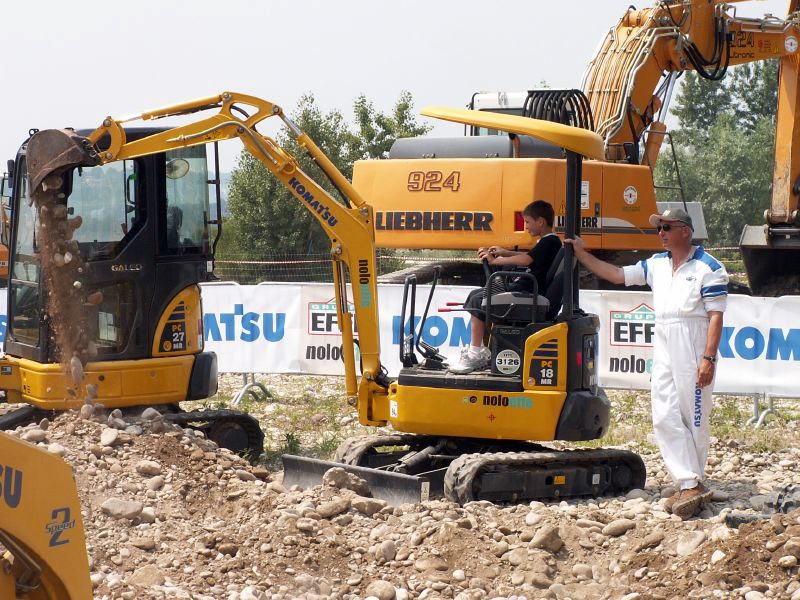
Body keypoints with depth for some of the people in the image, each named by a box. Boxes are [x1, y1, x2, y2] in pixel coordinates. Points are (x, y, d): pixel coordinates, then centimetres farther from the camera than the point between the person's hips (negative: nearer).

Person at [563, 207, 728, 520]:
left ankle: (693, 485, 3)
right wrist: (581, 254, 15)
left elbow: (716, 315, -10)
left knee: (694, 418, -4)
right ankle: (689, 485, -2)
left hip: (694, 353, -7)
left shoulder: (708, 268, -5)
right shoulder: (656, 264, 16)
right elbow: (617, 274, 20)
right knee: (665, 418, -1)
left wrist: (708, 358, -17)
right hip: (663, 351, 7)